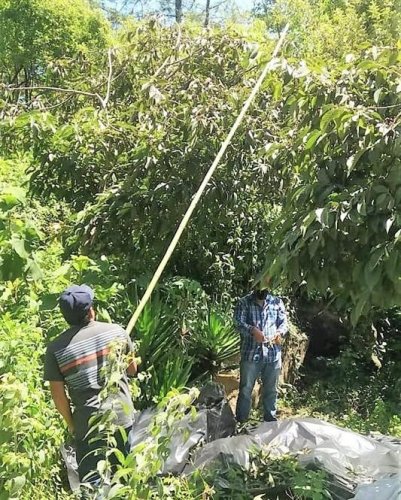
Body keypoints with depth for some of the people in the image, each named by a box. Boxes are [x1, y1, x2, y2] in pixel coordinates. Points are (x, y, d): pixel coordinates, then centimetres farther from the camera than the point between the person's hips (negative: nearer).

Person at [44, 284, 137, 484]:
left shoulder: (56, 348, -11)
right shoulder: (116, 331, -7)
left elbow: (58, 395, -6)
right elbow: (132, 369, 5)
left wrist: (71, 423, 9)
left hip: (88, 424, -2)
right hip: (123, 417, 2)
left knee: (92, 482, 14)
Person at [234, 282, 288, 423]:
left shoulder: (277, 302, 9)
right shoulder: (244, 302, -1)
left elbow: (284, 322, 5)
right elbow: (238, 322, -12)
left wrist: (280, 332, -17)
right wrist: (252, 330, -30)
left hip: (273, 353, 3)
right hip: (251, 353, -2)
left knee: (271, 390, 14)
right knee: (245, 390, 4)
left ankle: (270, 419, 29)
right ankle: (241, 421, 17)